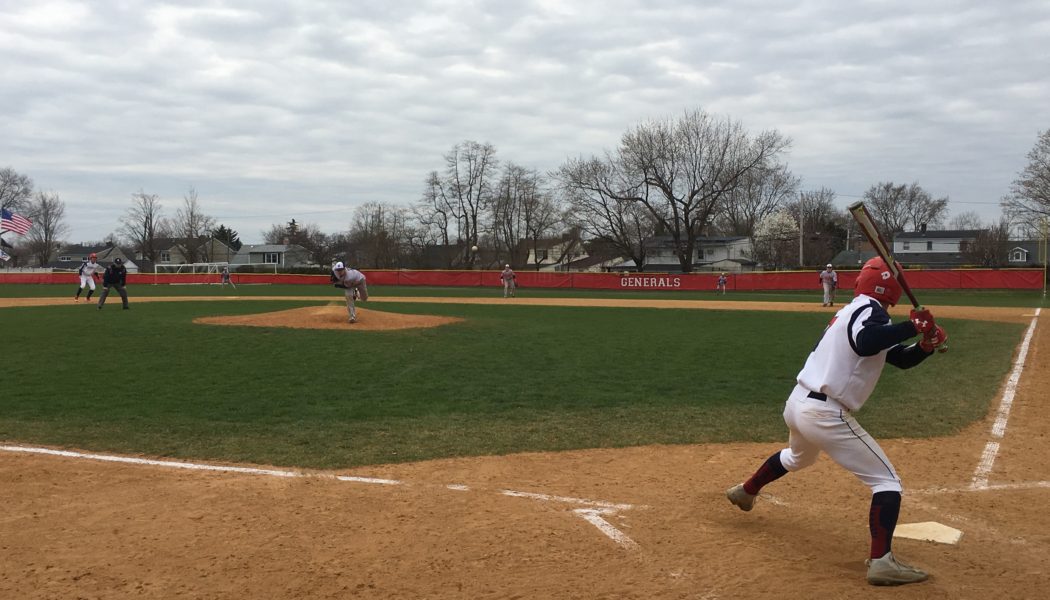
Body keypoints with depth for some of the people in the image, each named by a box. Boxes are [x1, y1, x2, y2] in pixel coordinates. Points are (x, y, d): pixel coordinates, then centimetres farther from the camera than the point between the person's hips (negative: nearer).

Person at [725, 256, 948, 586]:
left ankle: (745, 491, 56)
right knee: (887, 481, -2)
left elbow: (902, 359, 18)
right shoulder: (870, 310, -11)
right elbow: (866, 345, -36)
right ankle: (881, 561, -10)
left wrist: (927, 343, 0)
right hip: (825, 415, -9)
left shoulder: (853, 311, 16)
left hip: (796, 403, 10)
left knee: (798, 457, 39)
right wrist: (912, 325, -27)